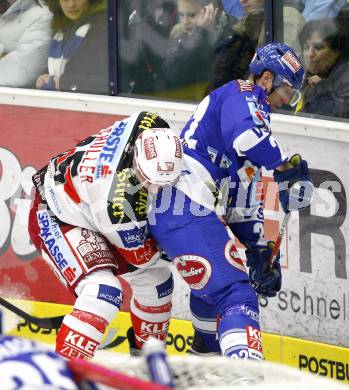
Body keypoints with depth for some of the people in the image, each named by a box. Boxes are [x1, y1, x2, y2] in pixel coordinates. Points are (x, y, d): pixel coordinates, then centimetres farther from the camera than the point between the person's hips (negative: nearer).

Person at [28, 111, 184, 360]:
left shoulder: (151, 127, -25)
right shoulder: (116, 201, -42)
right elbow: (139, 254, -24)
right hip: (55, 221, -9)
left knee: (155, 277, 15)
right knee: (105, 291, -29)